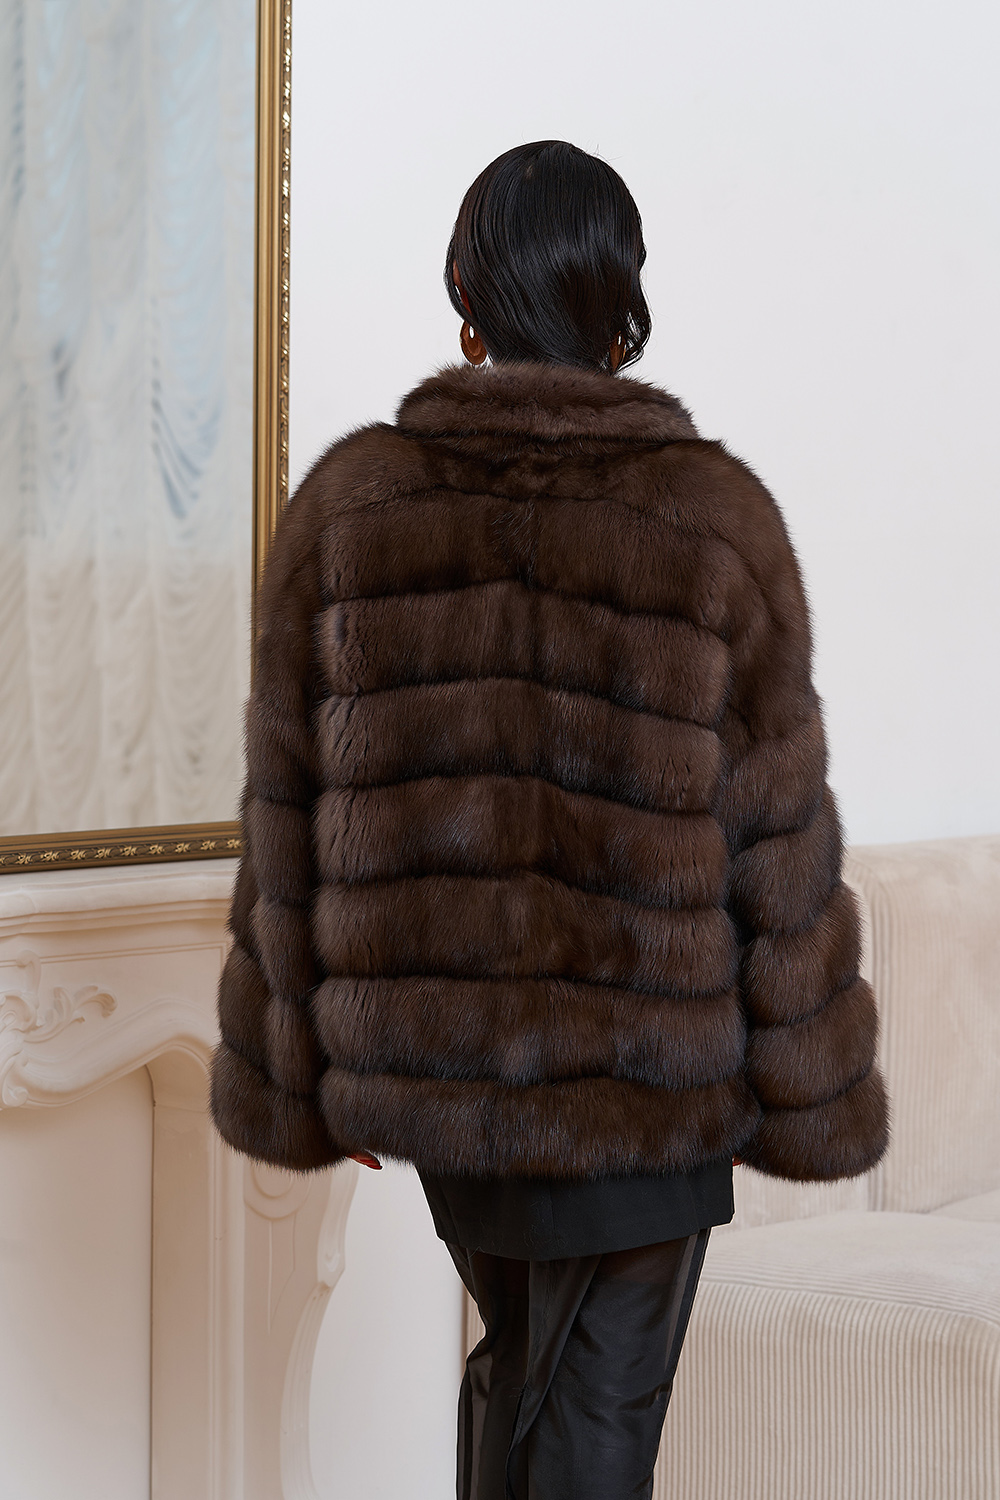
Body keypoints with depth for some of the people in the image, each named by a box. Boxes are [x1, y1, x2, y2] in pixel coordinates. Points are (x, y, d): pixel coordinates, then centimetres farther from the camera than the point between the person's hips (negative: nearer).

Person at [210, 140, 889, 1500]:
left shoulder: (350, 504, -7)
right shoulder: (716, 521, -13)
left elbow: (290, 821, -3)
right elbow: (778, 842, -9)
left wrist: (298, 1078, 7)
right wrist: (810, 1096, 4)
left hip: (430, 1060, 3)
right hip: (645, 1080, -3)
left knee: (518, 1364, 27)